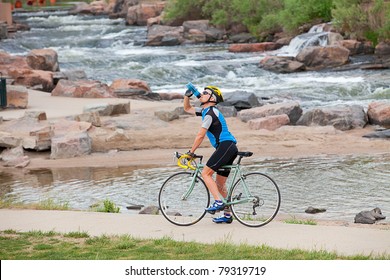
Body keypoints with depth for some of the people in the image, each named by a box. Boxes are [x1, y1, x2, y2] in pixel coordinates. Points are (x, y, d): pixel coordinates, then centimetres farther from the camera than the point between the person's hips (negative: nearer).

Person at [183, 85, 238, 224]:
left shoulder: (210, 113, -10)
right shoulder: (205, 111, 20)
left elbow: (200, 135, -12)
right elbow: (187, 108, 31)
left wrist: (191, 152, -5)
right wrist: (187, 96, 13)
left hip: (225, 145, -10)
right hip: (230, 148, 10)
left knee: (206, 173, -14)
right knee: (219, 183, 11)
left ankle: (218, 202, -22)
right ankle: (227, 215, 13)